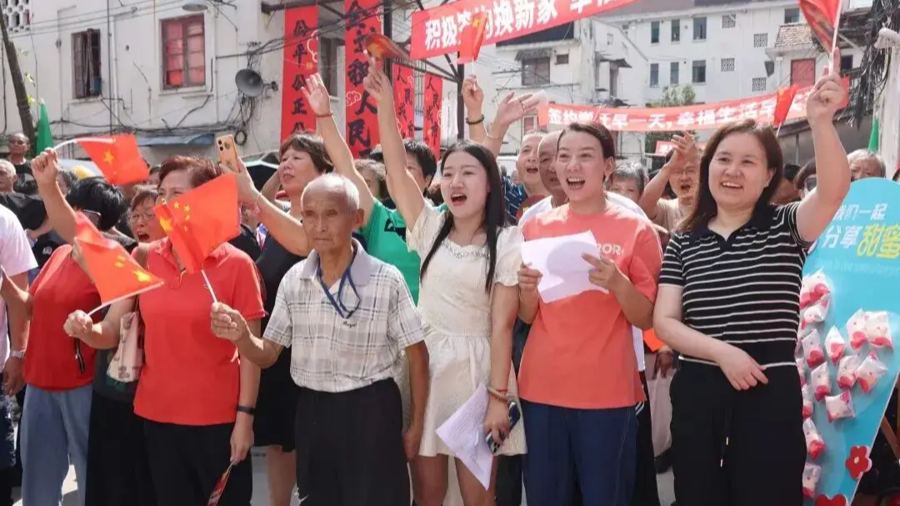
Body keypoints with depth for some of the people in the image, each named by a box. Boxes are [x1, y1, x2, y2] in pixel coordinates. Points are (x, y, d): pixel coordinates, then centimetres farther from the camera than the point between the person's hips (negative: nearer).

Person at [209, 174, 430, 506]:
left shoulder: (387, 280, -11)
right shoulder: (293, 280, 1)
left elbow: (417, 355, -4)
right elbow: (268, 354, 5)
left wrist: (416, 426, -3)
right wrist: (241, 337, -17)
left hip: (370, 413, -4)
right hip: (312, 412, 4)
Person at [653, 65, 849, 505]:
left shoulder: (786, 227, 1)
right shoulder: (683, 241, 6)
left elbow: (835, 191, -20)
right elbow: (664, 321, 0)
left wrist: (821, 122, -36)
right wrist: (721, 352, -16)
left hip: (770, 390, -2)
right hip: (697, 390, 2)